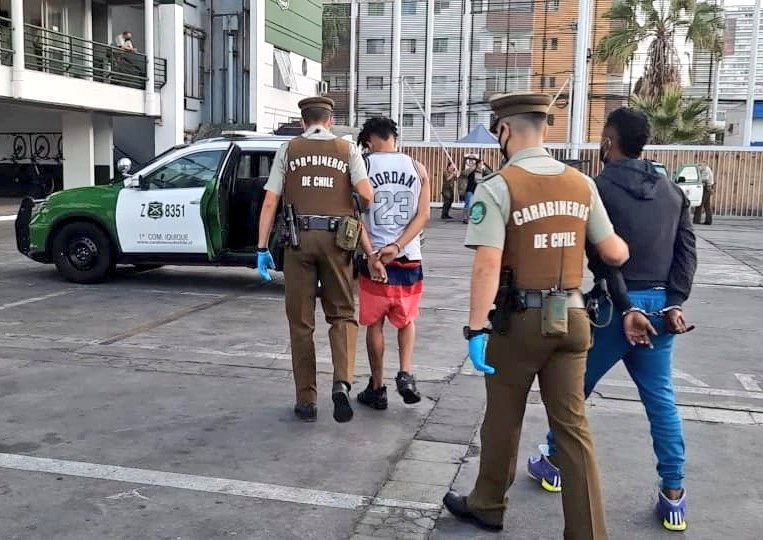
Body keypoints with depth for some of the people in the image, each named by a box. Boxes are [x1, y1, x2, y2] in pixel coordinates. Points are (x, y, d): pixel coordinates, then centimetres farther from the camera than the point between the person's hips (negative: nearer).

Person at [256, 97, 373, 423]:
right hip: (336, 238, 0)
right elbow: (366, 193, -7)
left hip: (298, 238, 0)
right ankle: (341, 382, -11)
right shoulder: (347, 150, 8)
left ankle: (306, 401, 13)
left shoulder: (288, 150, 8)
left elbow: (270, 201, 2)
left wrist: (262, 248, 4)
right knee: (341, 314, 13)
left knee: (301, 322, 9)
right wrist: (363, 213, 16)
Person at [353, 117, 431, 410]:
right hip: (410, 259, 2)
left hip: (374, 257, -2)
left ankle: (377, 389, 17)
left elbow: (356, 215, -11)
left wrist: (370, 254, -14)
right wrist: (397, 246, -11)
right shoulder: (417, 168, 3)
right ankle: (406, 374, 3)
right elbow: (423, 215, -4)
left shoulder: (363, 166, -4)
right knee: (406, 320, 21)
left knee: (374, 324, 11)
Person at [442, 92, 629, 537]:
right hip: (571, 318, 4)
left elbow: (488, 266, -20)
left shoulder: (498, 187, -12)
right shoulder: (582, 184, 4)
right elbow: (614, 253, 7)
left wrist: (476, 329, -18)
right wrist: (632, 251, 30)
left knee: (503, 419, 14)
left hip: (521, 319, -4)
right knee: (573, 425, 11)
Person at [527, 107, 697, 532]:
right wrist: (674, 303, -5)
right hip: (660, 304, 5)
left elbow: (602, 257, -16)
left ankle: (554, 462, 27)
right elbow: (687, 250, 1)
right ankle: (673, 496, 13)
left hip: (615, 305, -5)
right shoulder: (673, 191, 10)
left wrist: (625, 307, -14)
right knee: (661, 398, 11)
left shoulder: (597, 189, -6)